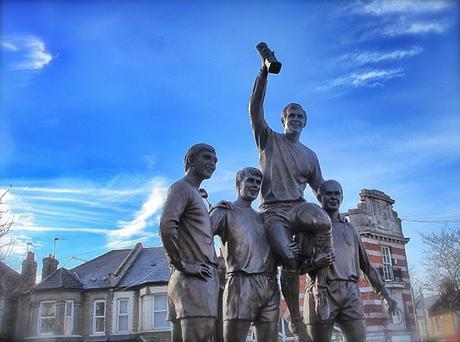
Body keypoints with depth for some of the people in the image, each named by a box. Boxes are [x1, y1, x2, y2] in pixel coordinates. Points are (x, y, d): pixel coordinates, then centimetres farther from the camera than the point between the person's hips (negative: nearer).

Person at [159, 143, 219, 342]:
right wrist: (182, 264, -17)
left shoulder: (196, 195, 26)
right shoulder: (182, 188, -4)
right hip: (193, 280, -9)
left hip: (204, 279, 9)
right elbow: (166, 226, -20)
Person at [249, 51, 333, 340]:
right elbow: (255, 109, 0)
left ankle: (322, 290, -24)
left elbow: (321, 188, 24)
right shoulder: (269, 140, 12)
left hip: (299, 206, 2)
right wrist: (264, 73, -7)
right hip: (273, 210, -2)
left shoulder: (310, 155, 21)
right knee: (289, 259, -23)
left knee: (324, 221, -34)